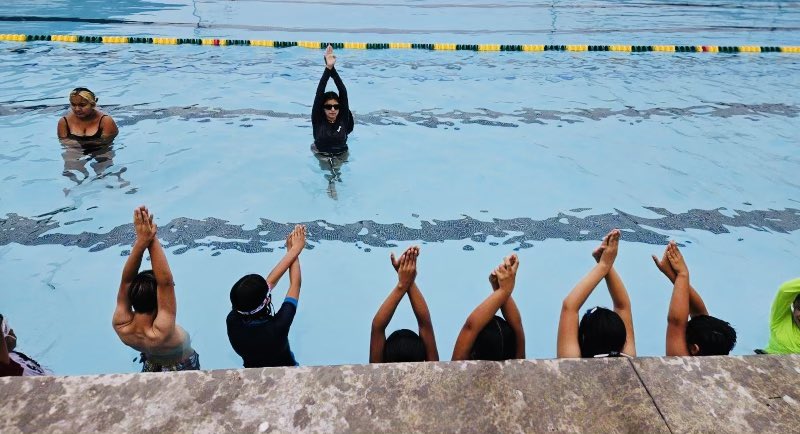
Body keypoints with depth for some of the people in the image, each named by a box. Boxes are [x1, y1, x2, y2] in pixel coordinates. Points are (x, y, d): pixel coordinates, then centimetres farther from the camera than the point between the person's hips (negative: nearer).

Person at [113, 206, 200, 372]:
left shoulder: (121, 326, -33)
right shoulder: (161, 334, -46)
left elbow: (126, 280, -35)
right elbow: (165, 282, -53)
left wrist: (141, 241, -48)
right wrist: (152, 240, -53)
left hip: (151, 365, 3)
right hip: (183, 368, -3)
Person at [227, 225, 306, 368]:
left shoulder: (232, 321, -28)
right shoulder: (277, 326, -39)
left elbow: (269, 282, -19)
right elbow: (295, 284, -25)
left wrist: (292, 250, -13)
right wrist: (295, 250, -13)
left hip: (253, 370, 3)